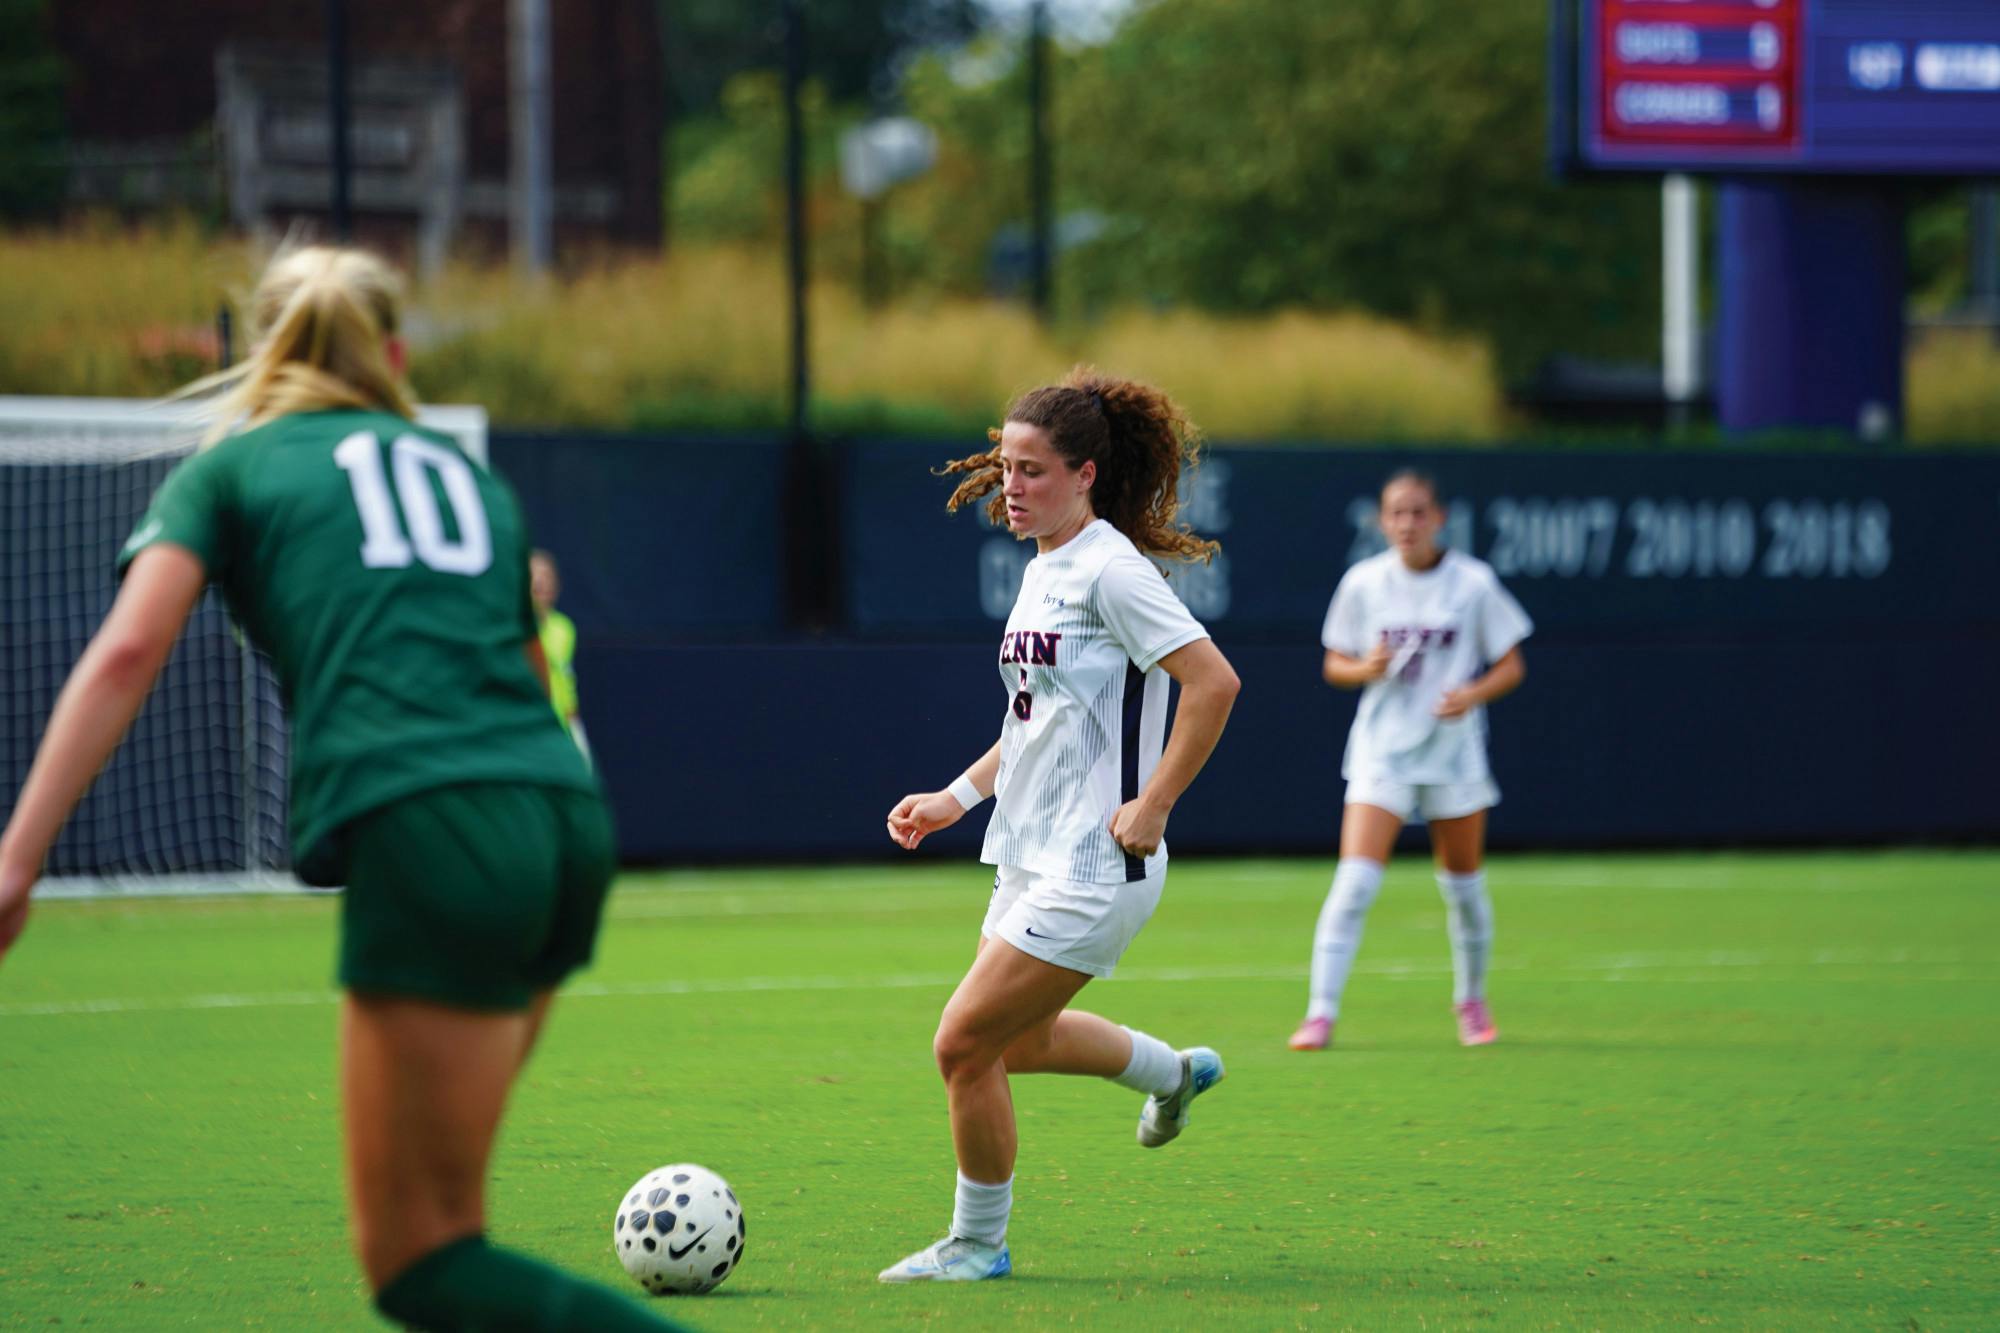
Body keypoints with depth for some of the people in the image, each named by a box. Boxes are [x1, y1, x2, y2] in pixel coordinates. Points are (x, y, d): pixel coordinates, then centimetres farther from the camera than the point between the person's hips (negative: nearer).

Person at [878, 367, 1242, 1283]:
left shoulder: (1110, 571, -16)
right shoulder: (1044, 571, 12)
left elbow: (1213, 682, -23)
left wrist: (1151, 808, -22)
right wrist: (958, 797, 16)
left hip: (1093, 867, -10)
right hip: (1030, 856, 10)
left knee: (964, 1042, -8)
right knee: (1020, 1040, 23)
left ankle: (977, 1244, 9)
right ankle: (1173, 1073, 47)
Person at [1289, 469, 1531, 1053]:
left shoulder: (1473, 582, -4)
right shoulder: (1363, 582, -1)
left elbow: (1511, 666, 2)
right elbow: (1334, 664, 8)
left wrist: (1473, 693, -17)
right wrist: (1366, 669, -14)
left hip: (1453, 751, 0)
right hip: (1382, 751, 0)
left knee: (1463, 887, 10)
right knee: (1354, 882, -14)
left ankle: (1471, 999, 33)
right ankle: (1320, 1013, -13)